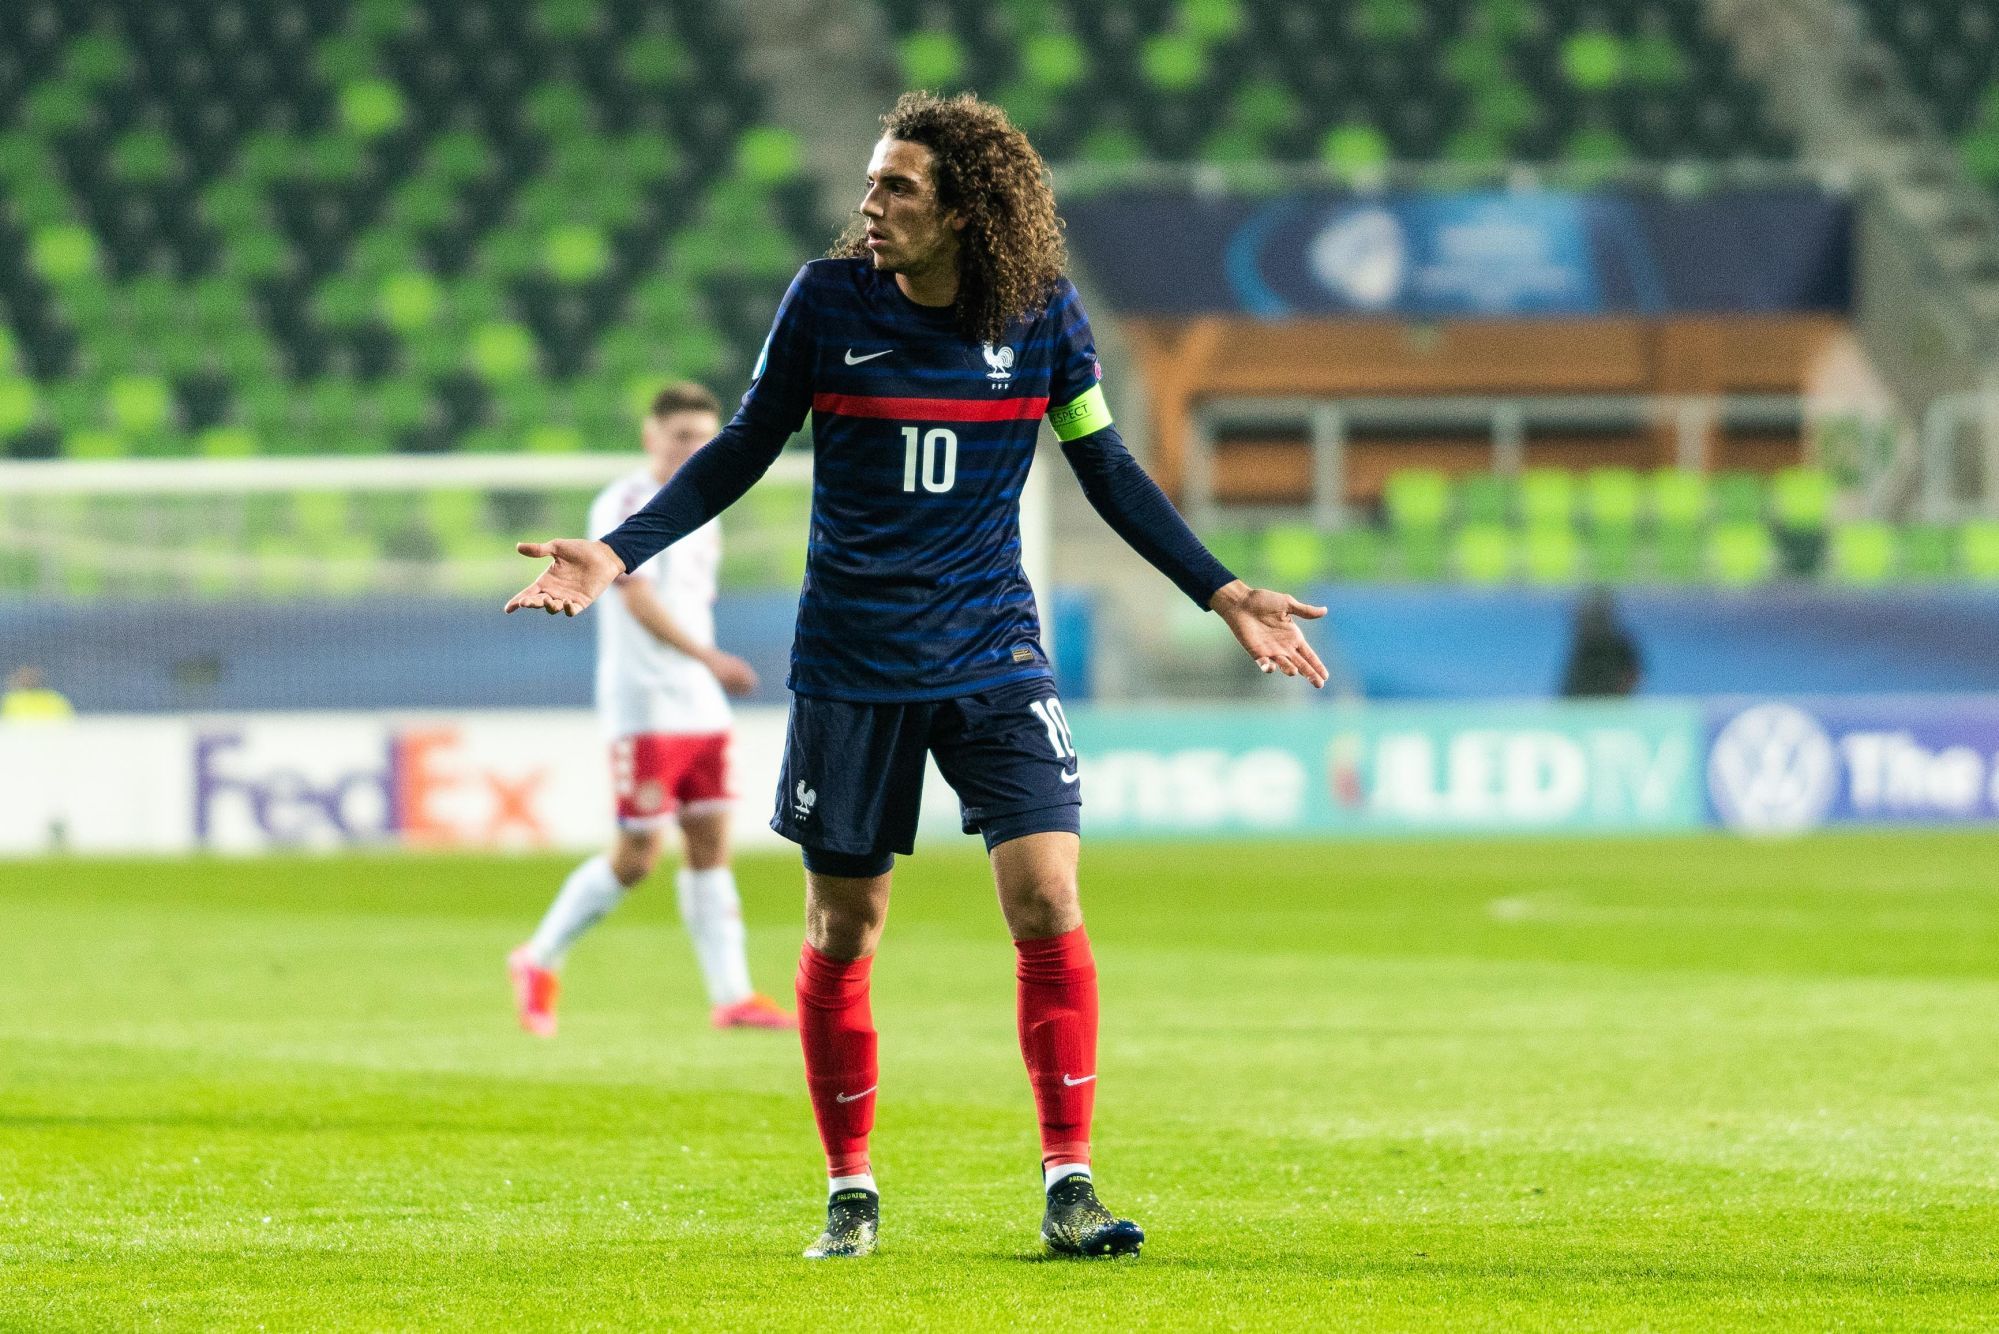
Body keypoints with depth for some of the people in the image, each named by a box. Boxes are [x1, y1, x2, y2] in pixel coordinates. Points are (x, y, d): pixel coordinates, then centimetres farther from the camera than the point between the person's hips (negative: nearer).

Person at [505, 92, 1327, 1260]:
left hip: (995, 657, 0)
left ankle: (1069, 1187, -5)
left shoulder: (1044, 317, -5)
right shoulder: (829, 300, -7)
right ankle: (851, 1194, 19)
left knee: (1047, 905, -12)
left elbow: (1107, 469, 8)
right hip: (850, 668, 0)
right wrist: (617, 553, -6)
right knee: (843, 934, 4)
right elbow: (745, 450, 3)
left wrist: (1222, 593, 5)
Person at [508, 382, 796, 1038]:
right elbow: (638, 599, -21)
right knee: (637, 856, -6)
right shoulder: (624, 505, -10)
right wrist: (708, 657, -28)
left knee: (709, 846, 3)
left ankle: (731, 996, 1)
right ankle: (538, 963, 9)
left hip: (702, 708, 8)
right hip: (644, 707, -8)